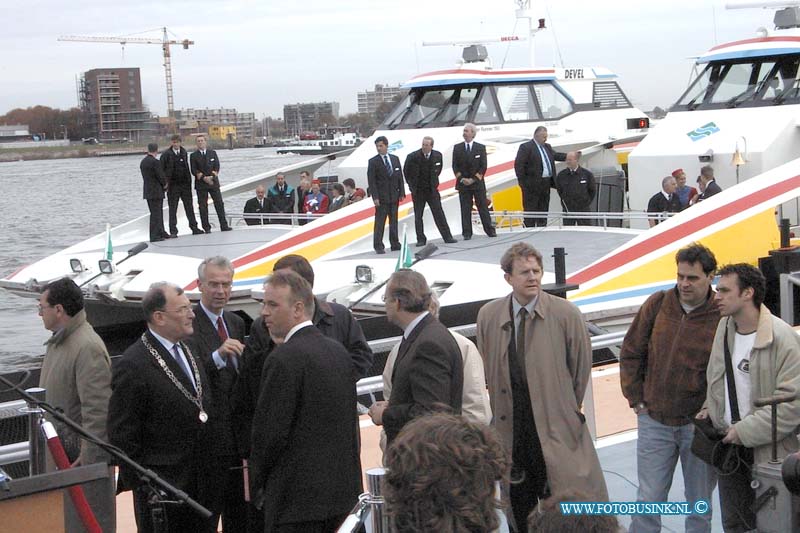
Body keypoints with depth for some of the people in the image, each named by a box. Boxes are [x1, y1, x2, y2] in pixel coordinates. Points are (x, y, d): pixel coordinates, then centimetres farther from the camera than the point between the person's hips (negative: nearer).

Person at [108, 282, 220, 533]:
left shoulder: (188, 352, 11)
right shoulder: (133, 366, -16)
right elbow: (122, 434, -14)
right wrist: (138, 483, -14)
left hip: (204, 482, 8)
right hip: (163, 489, -8)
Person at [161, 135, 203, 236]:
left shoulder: (184, 152, 10)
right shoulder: (166, 154, -4)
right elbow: (162, 170, -3)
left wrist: (189, 181, 9)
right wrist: (165, 184, -11)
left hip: (185, 184, 4)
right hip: (173, 185, -4)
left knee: (189, 207, 7)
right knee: (172, 209, 1)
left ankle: (194, 228, 14)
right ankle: (173, 231, 4)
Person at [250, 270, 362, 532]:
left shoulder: (284, 359, -17)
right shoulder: (339, 350, 9)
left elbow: (270, 431, -16)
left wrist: (260, 479, 0)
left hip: (298, 494, -8)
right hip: (341, 488, 8)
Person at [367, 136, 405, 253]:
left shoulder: (395, 159, 9)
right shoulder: (373, 162, -4)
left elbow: (400, 177, 11)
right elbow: (371, 181, -8)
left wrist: (402, 193, 5)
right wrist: (375, 197, -14)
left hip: (394, 196, 4)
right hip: (381, 197, -4)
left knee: (394, 221, 10)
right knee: (379, 222, -5)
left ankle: (395, 244, 17)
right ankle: (378, 246, -3)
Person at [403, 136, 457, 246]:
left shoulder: (437, 156, -4)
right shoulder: (412, 157, -11)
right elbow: (406, 171, 6)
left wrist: (434, 182, 12)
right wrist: (411, 184, 5)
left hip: (432, 190, 1)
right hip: (417, 191, -1)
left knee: (439, 214, -1)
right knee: (418, 216, 3)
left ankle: (447, 237, 4)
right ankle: (421, 240, 10)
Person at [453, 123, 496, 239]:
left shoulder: (481, 148, 3)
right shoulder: (457, 148, 6)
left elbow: (483, 166, -1)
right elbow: (455, 166, 4)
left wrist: (474, 179, -11)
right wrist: (461, 179, -10)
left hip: (478, 182, -1)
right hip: (463, 183, 1)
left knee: (483, 208, 1)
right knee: (465, 209, 0)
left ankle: (490, 231, 6)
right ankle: (467, 233, 3)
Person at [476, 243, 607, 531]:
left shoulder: (565, 314, -8)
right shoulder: (488, 316, 0)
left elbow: (581, 366, 2)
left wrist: (566, 408, 8)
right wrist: (501, 408, 10)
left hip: (556, 426, -2)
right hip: (511, 427, 3)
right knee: (520, 507, 12)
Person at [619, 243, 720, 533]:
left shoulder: (723, 316, -12)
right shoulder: (657, 304, -3)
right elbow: (631, 352, 7)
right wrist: (636, 399, 4)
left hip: (699, 423, -2)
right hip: (654, 421, 2)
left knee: (700, 503, 13)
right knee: (649, 499, 9)